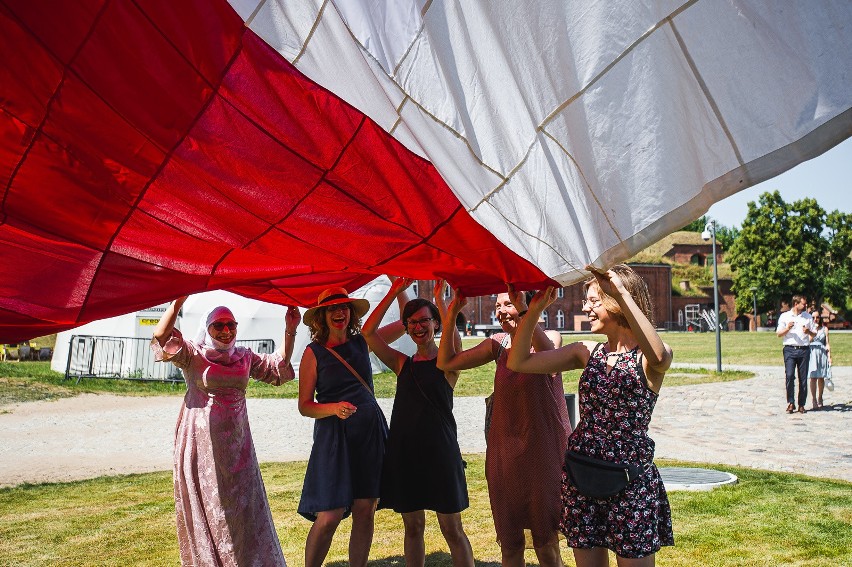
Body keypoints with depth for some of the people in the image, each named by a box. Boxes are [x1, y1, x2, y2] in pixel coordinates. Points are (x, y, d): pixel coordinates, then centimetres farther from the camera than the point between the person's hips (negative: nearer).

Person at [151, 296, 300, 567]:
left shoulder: (245, 357, 12)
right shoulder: (192, 354, -2)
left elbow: (279, 365, 15)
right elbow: (161, 335, -17)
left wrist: (290, 331, 3)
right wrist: (179, 301, -27)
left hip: (236, 447, 4)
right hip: (202, 446, -4)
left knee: (243, 508, 6)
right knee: (206, 510, 3)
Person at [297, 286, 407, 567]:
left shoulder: (362, 342, 7)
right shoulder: (314, 353, -2)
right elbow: (304, 406, -2)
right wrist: (334, 408, -19)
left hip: (371, 433, 4)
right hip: (334, 436, -4)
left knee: (365, 511, 5)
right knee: (329, 517, -8)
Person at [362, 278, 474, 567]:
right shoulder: (403, 364, 10)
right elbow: (368, 332, 2)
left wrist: (440, 299, -16)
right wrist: (395, 291, -1)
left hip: (439, 450, -4)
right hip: (403, 451, 4)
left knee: (452, 529, 1)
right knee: (413, 527, 12)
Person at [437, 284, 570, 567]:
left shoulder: (549, 340, -8)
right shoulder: (499, 344, 6)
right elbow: (447, 363, 3)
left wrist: (523, 309, -42)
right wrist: (451, 315, -7)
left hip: (541, 450, -5)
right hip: (503, 450, 5)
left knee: (545, 544, 5)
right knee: (509, 543, 15)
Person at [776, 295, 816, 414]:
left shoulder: (808, 316, 13)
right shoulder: (784, 316, 7)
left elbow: (814, 333, 15)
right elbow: (779, 333, 6)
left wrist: (809, 332, -7)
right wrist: (787, 328, -12)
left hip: (804, 350, 2)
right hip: (790, 349, -2)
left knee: (803, 378, 2)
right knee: (789, 376, -13)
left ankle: (801, 405, 10)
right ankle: (791, 403, -2)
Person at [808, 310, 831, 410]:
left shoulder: (824, 329, 10)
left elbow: (827, 343, 8)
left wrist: (829, 356, 1)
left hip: (822, 353, 2)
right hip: (812, 353, -2)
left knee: (821, 377, 4)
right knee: (813, 377, -9)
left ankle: (819, 398, 19)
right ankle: (813, 400, -9)